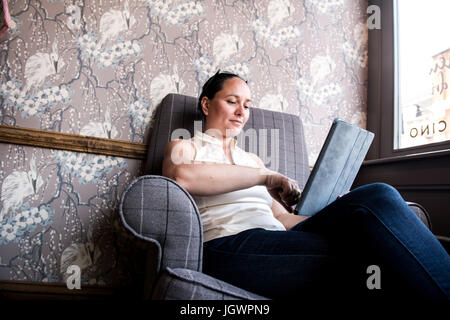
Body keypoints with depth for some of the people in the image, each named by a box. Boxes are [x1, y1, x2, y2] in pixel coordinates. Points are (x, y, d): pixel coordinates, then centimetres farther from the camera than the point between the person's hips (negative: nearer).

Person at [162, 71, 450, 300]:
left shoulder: (252, 159, 32)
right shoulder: (183, 147, 16)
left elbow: (281, 216, 20)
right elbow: (182, 176, -12)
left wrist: (334, 217, 1)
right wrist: (265, 176, -9)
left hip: (274, 243, 6)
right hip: (227, 245, -5)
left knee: (376, 197, -22)